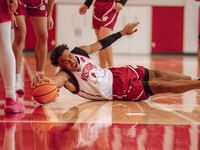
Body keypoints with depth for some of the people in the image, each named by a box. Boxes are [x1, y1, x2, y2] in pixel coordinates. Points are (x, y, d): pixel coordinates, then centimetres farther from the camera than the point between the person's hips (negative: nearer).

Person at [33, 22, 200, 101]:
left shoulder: (80, 51, -8)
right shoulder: (65, 76, -26)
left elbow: (100, 44, 6)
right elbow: (54, 82, -47)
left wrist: (122, 32, 15)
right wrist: (39, 82, -70)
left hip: (117, 73, 6)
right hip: (118, 91, -6)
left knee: (157, 74, 9)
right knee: (160, 87, -8)